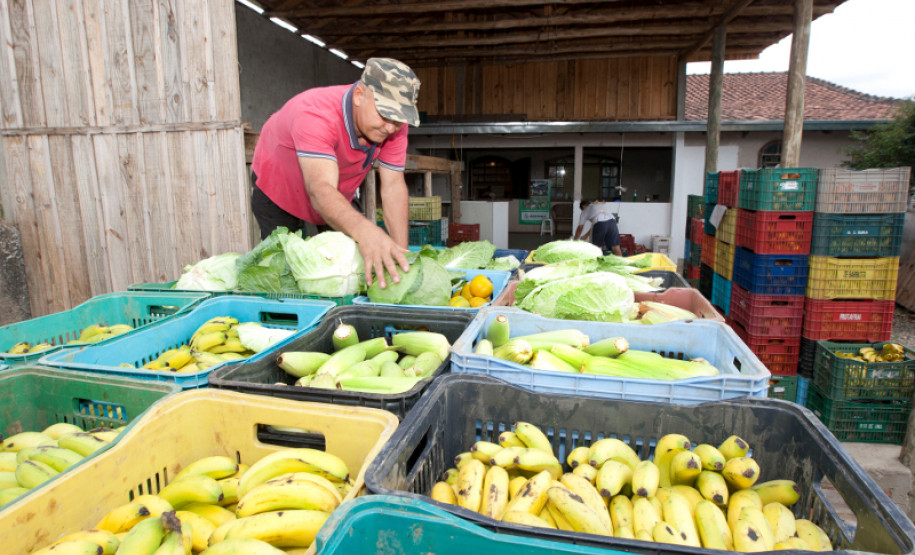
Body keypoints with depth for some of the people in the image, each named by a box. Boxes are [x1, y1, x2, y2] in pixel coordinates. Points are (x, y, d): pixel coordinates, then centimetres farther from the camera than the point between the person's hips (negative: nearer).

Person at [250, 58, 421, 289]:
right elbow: (321, 191, -54)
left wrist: (401, 254, -36)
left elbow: (393, 187, -25)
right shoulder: (315, 114, -42)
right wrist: (365, 231, -75)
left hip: (338, 198, 4)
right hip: (278, 188, -4)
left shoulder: (394, 124, -25)